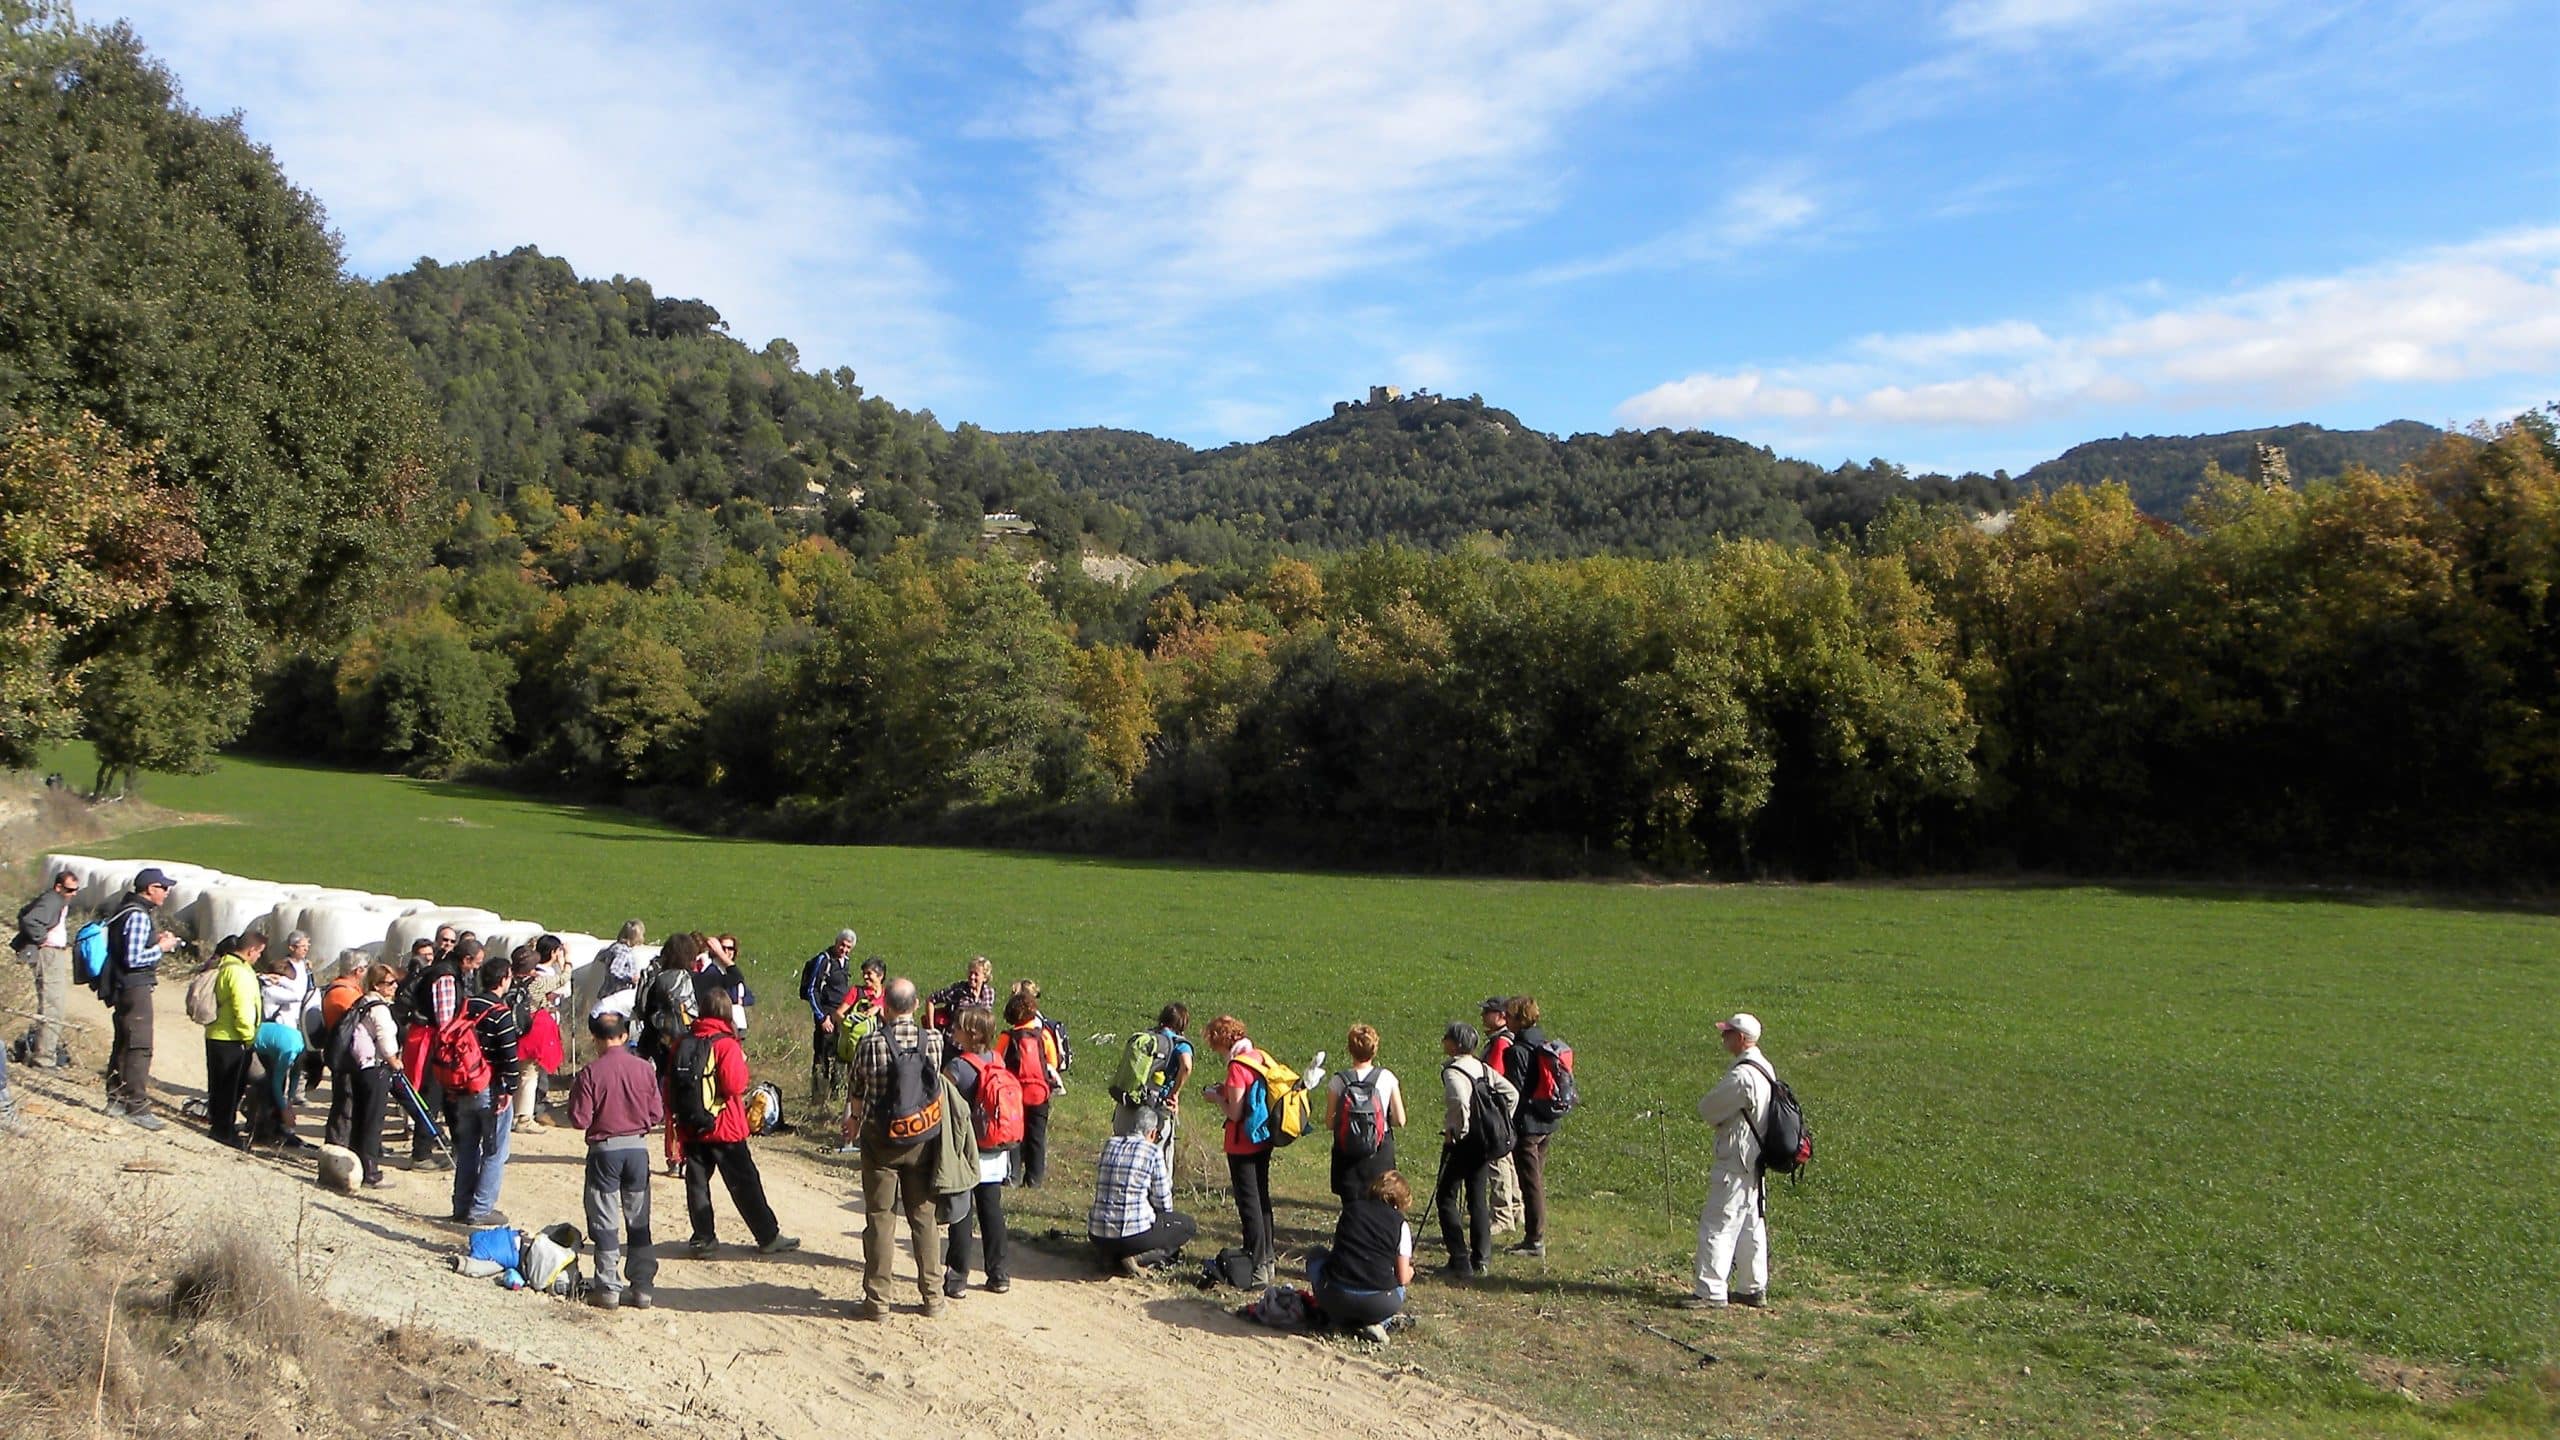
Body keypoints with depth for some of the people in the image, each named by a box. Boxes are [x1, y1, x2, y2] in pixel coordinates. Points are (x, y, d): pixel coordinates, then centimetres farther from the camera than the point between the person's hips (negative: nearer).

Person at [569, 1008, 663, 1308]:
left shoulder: (590, 1072, -12)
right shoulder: (643, 1069, -3)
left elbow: (580, 1120, -10)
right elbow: (657, 1115, 0)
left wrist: (575, 1092, 6)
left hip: (604, 1149, -3)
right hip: (638, 1148, 3)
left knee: (605, 1222, 7)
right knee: (639, 1221, 11)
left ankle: (608, 1288, 8)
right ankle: (642, 1287, 13)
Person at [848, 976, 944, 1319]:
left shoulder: (871, 1043, -16)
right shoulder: (933, 1039, -10)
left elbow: (854, 1088, -1)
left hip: (880, 1139, -2)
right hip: (923, 1139, 2)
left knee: (880, 1219, 7)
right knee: (924, 1217, 13)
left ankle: (878, 1299, 10)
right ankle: (932, 1296, 18)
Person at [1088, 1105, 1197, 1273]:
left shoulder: (1109, 1144, 8)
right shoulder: (1153, 1152, -7)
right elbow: (1163, 1203, -3)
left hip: (1097, 1237, 6)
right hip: (1133, 1235, -6)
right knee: (1189, 1225, 15)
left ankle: (1115, 1257, 11)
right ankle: (1141, 1258, -4)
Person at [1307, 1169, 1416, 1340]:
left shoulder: (1351, 1209, 13)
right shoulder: (1400, 1223, 5)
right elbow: (1403, 1278, 5)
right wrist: (1410, 1271, 29)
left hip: (1335, 1298, 0)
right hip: (1379, 1304, 0)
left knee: (1315, 1253, 29)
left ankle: (1341, 1320, 16)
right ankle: (1375, 1323, 6)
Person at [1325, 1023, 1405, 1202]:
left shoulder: (1338, 1080, -8)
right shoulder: (1386, 1078, -7)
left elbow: (1329, 1123, -5)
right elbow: (1400, 1121, -5)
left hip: (1347, 1156, 0)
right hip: (1380, 1154, 0)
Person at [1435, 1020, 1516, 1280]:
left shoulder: (1453, 1072, -16)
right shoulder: (1482, 1068, 8)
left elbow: (1460, 1103, -33)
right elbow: (1511, 1093, 11)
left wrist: (1455, 1132, -18)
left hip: (1461, 1143, -8)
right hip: (1484, 1141, 8)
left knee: (1445, 1198, 1)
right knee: (1477, 1197, 16)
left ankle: (1460, 1261, -2)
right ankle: (1481, 1257, 20)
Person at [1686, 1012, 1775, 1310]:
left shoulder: (1742, 1075, -23)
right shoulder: (1764, 1069, 9)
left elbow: (1708, 1110, -16)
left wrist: (1709, 1111, 4)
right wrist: (1723, 1116, 4)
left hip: (1736, 1160, -10)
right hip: (1755, 1159, 10)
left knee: (1717, 1224, -6)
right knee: (1751, 1224, 16)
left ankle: (1711, 1292, -5)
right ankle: (1754, 1289, 24)